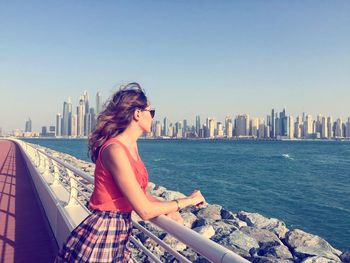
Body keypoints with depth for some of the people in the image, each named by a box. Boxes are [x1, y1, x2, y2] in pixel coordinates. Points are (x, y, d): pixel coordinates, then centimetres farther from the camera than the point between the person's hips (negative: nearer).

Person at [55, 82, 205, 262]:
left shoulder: (131, 146, 5)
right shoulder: (115, 150, -22)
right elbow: (145, 211, -21)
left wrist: (167, 208, -2)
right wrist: (188, 200, -10)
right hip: (98, 240, -8)